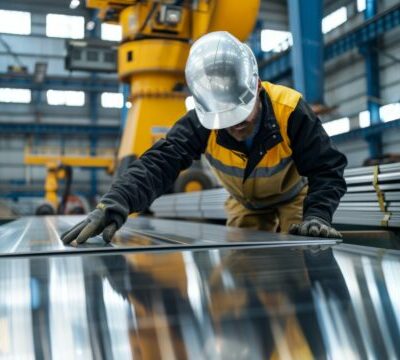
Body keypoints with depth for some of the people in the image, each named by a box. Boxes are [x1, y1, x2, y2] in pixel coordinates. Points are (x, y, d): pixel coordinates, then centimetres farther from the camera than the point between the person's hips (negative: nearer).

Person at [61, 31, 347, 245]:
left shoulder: (291, 111, -35)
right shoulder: (201, 122, -31)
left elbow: (327, 169, -31)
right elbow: (159, 163, -43)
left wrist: (316, 215, -50)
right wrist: (116, 202, -61)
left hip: (293, 196, -2)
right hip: (245, 203, 2)